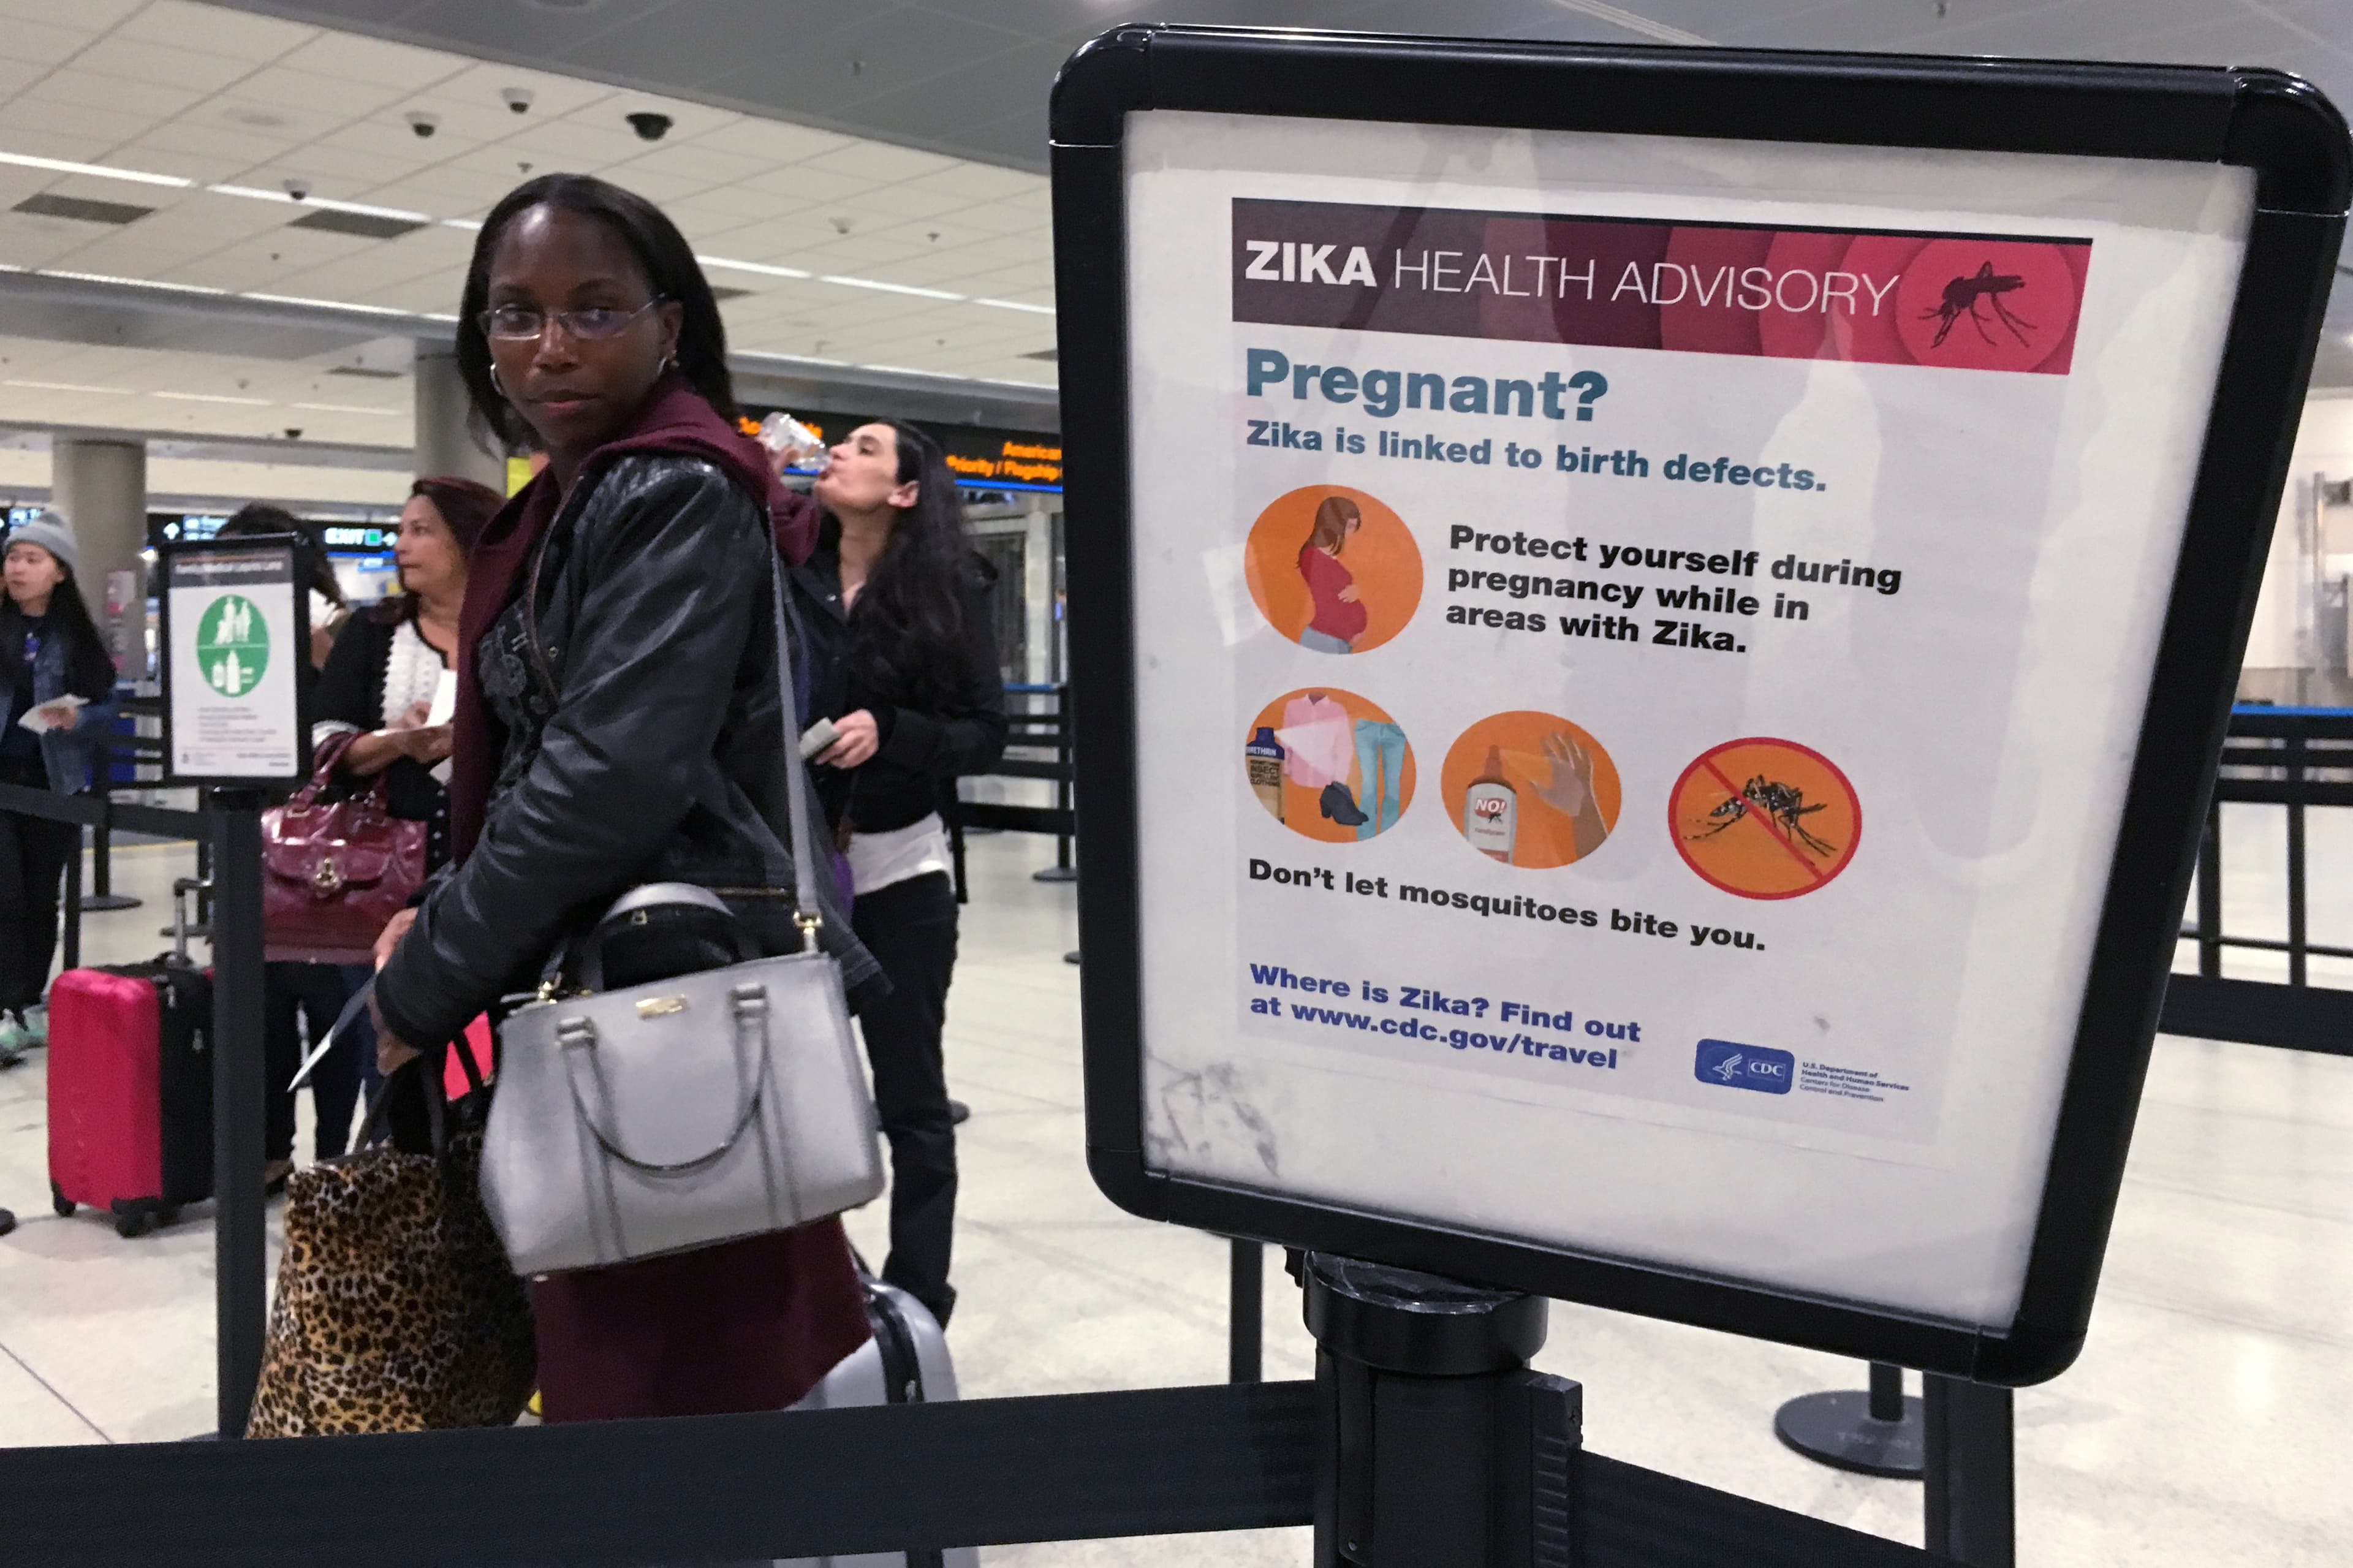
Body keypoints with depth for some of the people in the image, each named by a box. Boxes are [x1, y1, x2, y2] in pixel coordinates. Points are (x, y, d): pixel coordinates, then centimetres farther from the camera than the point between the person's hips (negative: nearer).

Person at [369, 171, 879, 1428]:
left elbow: (614, 773, -20)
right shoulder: (558, 514, 18)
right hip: (598, 1005, 10)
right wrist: (442, 918, 8)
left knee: (659, 1385, -5)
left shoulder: (677, 496, -12)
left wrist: (423, 980, -11)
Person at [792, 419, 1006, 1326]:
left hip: (896, 869, -1)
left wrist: (888, 731, -20)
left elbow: (986, 735, -5)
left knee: (910, 1096, 7)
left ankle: (917, 1301, 18)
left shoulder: (949, 593, -2)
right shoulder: (782, 577, 1)